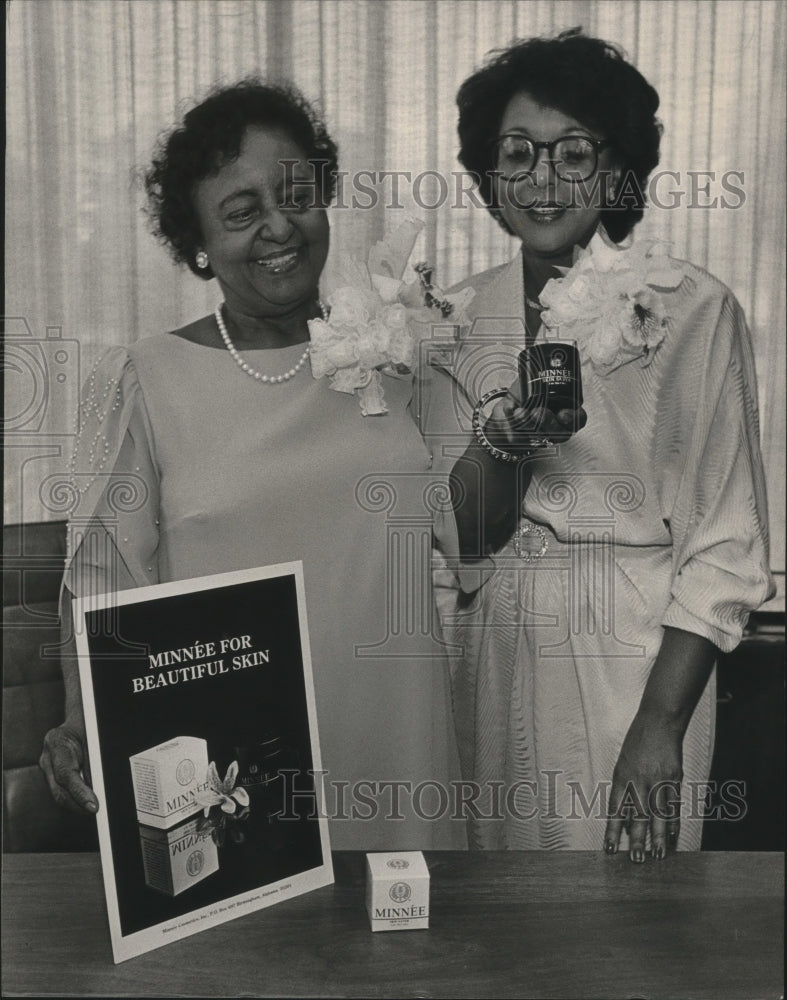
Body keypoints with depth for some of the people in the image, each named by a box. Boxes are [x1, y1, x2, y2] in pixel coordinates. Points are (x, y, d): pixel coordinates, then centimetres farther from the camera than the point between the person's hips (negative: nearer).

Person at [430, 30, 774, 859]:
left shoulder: (692, 310, -10)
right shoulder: (468, 311, 3)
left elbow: (724, 549, -9)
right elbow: (465, 533, 3)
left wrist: (661, 724, -14)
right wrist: (498, 448, -17)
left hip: (633, 660, -3)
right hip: (491, 655, 4)